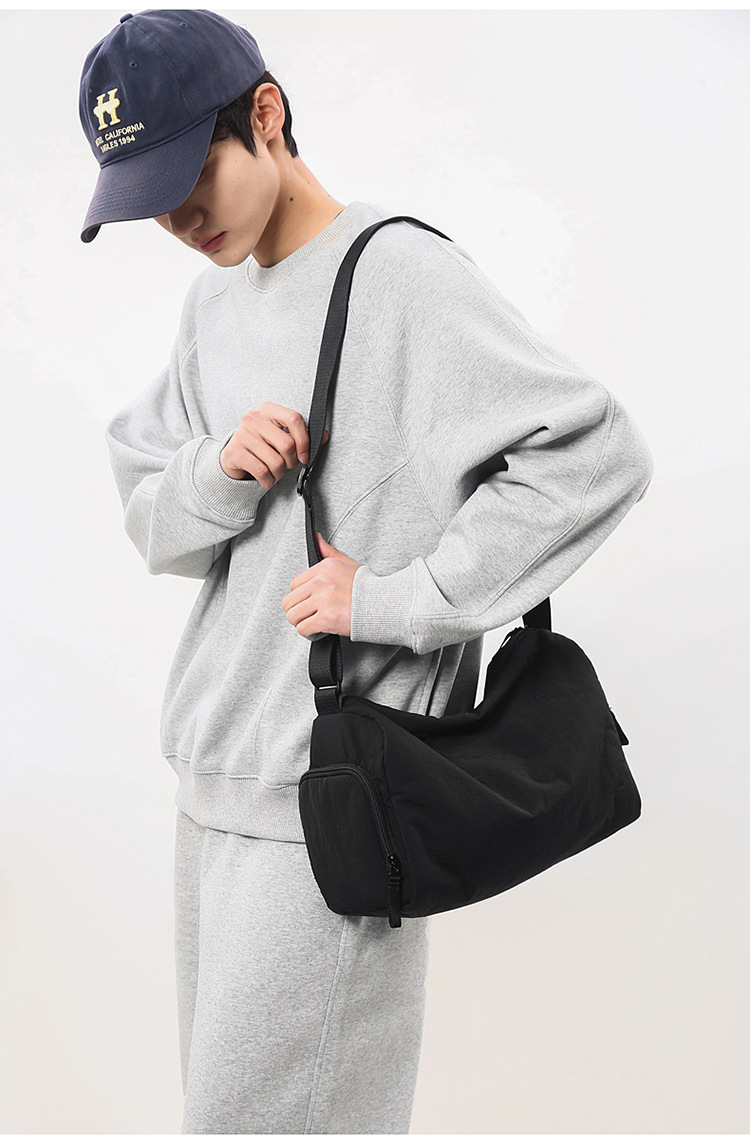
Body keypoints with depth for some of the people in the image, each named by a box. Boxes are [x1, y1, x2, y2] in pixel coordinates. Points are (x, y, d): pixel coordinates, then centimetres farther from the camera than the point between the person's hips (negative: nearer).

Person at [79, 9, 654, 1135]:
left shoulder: (404, 275, -12)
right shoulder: (212, 296, 13)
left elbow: (598, 453, -19)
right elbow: (149, 516, 14)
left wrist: (397, 598, -19)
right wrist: (221, 470, -9)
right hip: (215, 766, 8)